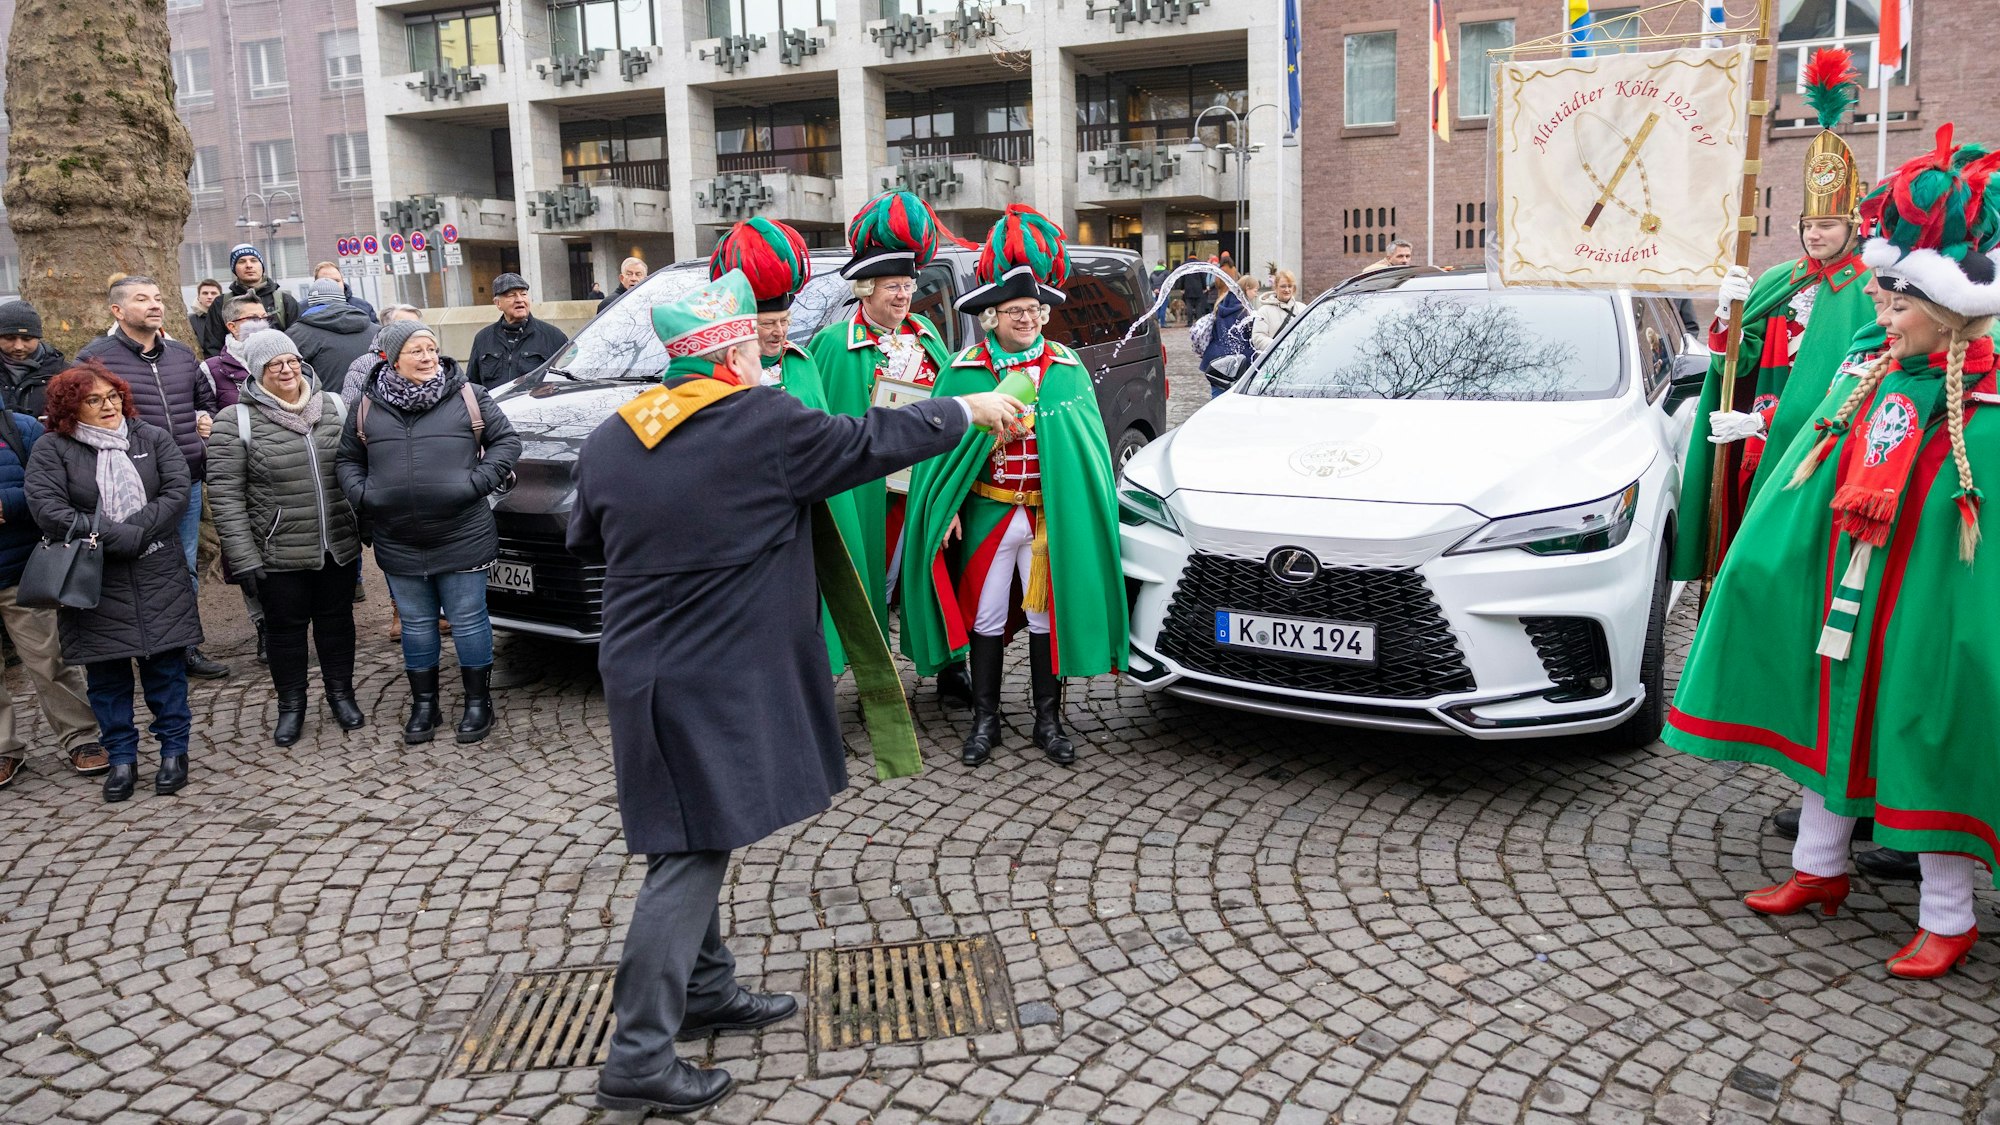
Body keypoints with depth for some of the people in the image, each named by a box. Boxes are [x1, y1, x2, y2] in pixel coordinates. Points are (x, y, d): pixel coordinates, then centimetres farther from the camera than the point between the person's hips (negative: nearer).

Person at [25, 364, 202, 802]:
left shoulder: (152, 438, 6)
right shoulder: (52, 449, -1)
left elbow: (178, 490, -5)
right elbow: (48, 510, -13)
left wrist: (136, 532, -17)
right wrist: (118, 536, -18)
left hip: (159, 578, 1)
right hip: (95, 584, -1)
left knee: (166, 663, 6)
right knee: (107, 672, 6)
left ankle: (174, 750, 18)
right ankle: (121, 758, 19)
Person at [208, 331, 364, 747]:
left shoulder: (334, 406, 4)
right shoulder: (236, 422, -8)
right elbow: (225, 495, -9)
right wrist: (243, 557, -13)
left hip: (339, 545, 3)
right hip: (280, 553, -3)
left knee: (336, 620, 15)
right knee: (286, 627, 10)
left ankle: (341, 694, 32)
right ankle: (291, 705, 26)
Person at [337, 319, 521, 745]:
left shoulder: (469, 396, -1)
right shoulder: (367, 407, 6)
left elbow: (506, 442, 2)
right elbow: (348, 460, 16)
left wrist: (478, 482, -11)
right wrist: (362, 495, -2)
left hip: (462, 538, -3)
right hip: (399, 545, 3)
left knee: (468, 621, 6)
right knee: (416, 625, 14)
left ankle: (478, 701, 21)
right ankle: (423, 703, 29)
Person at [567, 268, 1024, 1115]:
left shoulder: (609, 439, 4)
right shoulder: (765, 424, -14)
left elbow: (585, 541, 17)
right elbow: (870, 442, -5)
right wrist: (968, 410, 9)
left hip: (641, 666, 8)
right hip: (711, 681, -8)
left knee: (694, 843, 20)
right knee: (690, 857, -3)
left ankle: (705, 990, 33)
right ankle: (639, 1057, 2)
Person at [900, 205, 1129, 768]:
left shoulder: (1067, 369, 2)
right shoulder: (966, 370, -1)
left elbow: (1087, 447, 2)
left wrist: (1083, 509, -5)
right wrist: (948, 508, -6)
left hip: (1052, 515, 1)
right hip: (987, 515, 0)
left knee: (1048, 616, 9)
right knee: (985, 617, 8)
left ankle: (1048, 719, 22)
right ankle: (985, 720, 21)